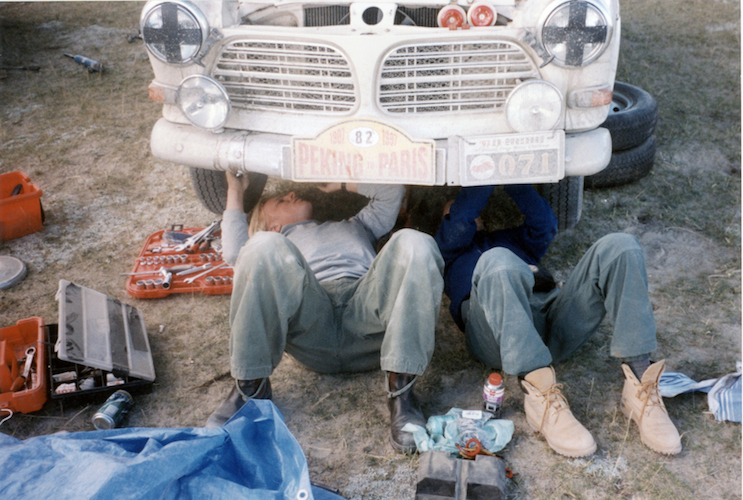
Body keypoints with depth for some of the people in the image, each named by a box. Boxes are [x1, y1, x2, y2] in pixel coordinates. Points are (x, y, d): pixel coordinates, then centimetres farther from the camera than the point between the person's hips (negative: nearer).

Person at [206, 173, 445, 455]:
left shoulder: (355, 226, 48)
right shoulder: (278, 240, 42)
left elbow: (391, 191, 41)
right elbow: (233, 252, 21)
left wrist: (339, 183, 44)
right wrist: (235, 191, 32)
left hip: (366, 309, 1)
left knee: (414, 244, -28)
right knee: (263, 248, -30)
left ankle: (400, 391, -34)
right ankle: (250, 388, -24)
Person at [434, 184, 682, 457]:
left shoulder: (512, 240, 43)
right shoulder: (446, 248, 33)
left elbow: (544, 224, 23)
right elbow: (459, 224, 11)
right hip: (497, 334, -4)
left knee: (620, 247, -16)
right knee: (498, 261, -36)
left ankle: (639, 384, -27)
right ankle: (540, 394, -42)